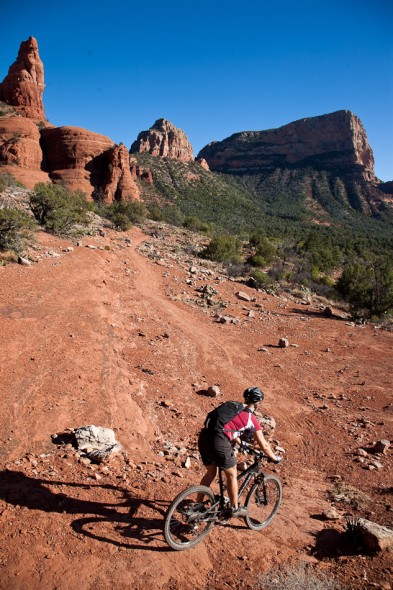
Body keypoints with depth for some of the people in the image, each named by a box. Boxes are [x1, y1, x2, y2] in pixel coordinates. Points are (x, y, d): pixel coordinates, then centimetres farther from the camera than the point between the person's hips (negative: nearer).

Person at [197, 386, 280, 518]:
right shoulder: (252, 419, 5)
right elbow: (264, 446, 11)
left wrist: (241, 443, 51)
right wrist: (275, 458, 28)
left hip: (204, 436, 7)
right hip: (218, 442, -7)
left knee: (211, 473, 27)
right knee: (232, 474, 17)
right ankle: (235, 508, 30)